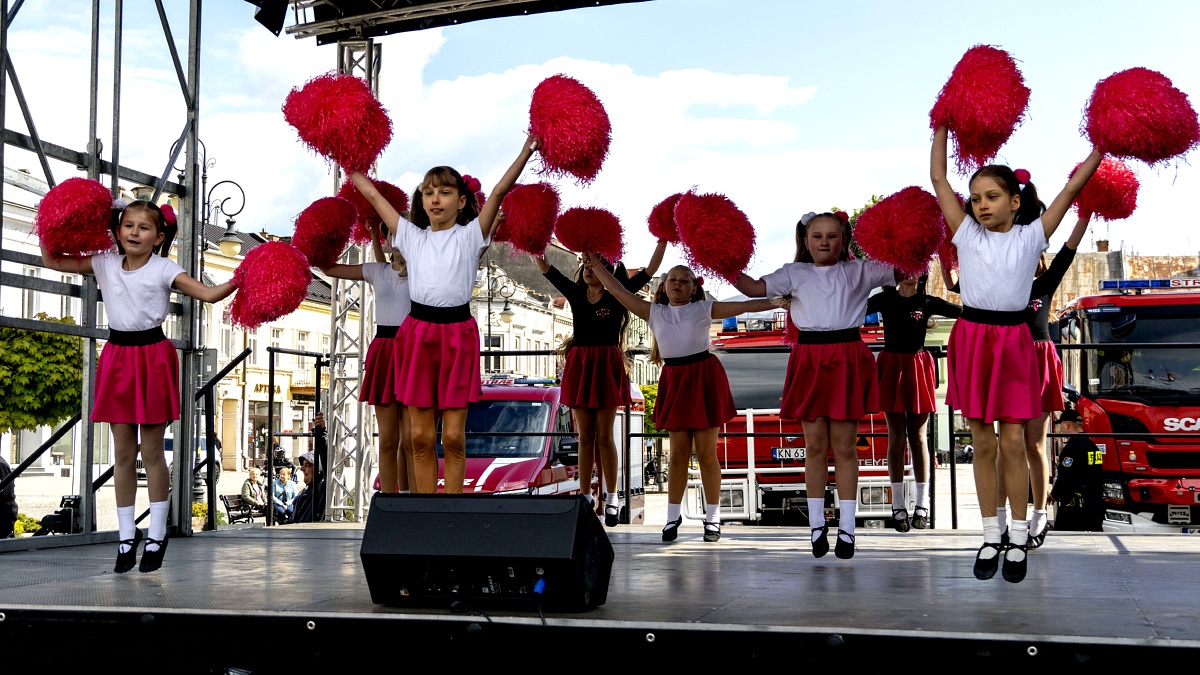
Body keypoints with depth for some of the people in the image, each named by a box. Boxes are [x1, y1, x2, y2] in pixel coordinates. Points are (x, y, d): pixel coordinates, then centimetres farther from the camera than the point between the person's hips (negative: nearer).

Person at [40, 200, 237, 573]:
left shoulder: (164, 270, -5)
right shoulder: (105, 264, 5)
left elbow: (208, 293, -13)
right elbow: (53, 261, 13)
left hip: (153, 357, -4)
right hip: (117, 357, 4)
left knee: (151, 451, 2)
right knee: (123, 452, 8)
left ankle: (156, 535, 12)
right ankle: (127, 536, 16)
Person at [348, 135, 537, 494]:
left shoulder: (470, 236, 4)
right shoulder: (412, 237, 11)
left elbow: (499, 191, -7)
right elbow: (373, 195, 17)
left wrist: (525, 153, -15)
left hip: (458, 333, -2)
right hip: (418, 332, 3)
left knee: (453, 437, 1)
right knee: (421, 436, 4)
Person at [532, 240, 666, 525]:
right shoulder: (575, 293, 6)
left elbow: (650, 269, -8)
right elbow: (543, 266, 6)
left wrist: (663, 239, -16)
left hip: (607, 366, -3)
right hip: (579, 364, 3)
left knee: (604, 435, 1)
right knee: (585, 436, 7)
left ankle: (611, 497, 12)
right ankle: (585, 497, 13)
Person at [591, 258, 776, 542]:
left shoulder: (704, 309, 3)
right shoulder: (654, 313, 9)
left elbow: (744, 306, 1)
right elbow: (620, 292, 8)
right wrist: (596, 266, 6)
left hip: (704, 378, -2)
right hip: (674, 382, 2)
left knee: (706, 453, 1)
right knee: (678, 452, 4)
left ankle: (712, 517, 11)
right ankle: (673, 516, 14)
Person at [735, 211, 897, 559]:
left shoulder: (859, 271, 8)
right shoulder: (794, 274, 10)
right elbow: (754, 288, 5)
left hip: (847, 361, -1)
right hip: (809, 359, 1)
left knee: (844, 446, 2)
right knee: (815, 446, 5)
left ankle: (846, 528, 10)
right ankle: (817, 525, 15)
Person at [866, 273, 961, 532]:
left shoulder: (928, 303, 2)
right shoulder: (885, 299, 4)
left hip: (918, 368, 0)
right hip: (891, 367, 0)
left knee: (917, 435, 3)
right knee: (896, 436, 1)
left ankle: (922, 502, 9)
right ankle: (898, 504, 5)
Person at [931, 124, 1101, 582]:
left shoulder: (1031, 236, 4)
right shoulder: (967, 234, 5)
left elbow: (1073, 186, 3)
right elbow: (938, 179, 6)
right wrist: (942, 127, 8)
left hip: (1013, 341, -1)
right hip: (971, 337, 1)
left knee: (1012, 442, 0)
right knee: (982, 442, 6)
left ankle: (1018, 538, 11)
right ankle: (991, 536, 15)